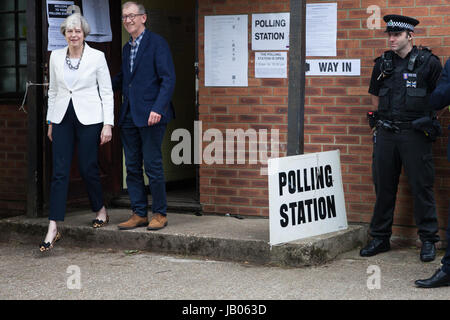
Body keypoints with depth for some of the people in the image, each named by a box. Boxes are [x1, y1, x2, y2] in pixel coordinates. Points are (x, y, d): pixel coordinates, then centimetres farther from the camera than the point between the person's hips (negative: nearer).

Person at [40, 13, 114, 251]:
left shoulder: (96, 57, -3)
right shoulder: (56, 56, 8)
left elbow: (107, 92, -1)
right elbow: (53, 90, 16)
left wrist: (108, 124, -7)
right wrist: (50, 121, 14)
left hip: (88, 118, -3)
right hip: (63, 118, 3)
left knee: (88, 168, 2)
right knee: (59, 172, -3)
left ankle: (101, 210, 29)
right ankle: (53, 228, -6)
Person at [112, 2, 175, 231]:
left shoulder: (157, 43, -6)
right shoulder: (127, 48, 17)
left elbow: (168, 79, -12)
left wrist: (158, 109, -21)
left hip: (150, 115, -8)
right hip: (129, 116, 8)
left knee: (152, 166, -4)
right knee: (132, 167, 9)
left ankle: (160, 214, 7)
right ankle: (139, 214, 17)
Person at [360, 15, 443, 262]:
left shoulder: (428, 62, -3)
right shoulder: (383, 63, 9)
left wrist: (425, 118, 2)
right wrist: (388, 116, 14)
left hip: (415, 135, -4)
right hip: (386, 134, 4)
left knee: (421, 186, -2)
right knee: (383, 186, 9)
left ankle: (428, 240, 7)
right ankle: (380, 237, 19)